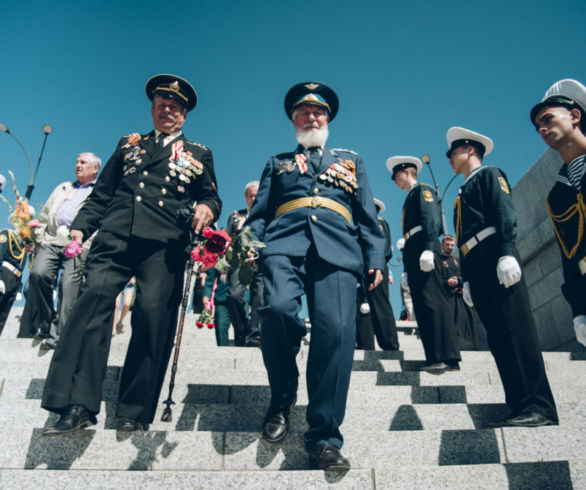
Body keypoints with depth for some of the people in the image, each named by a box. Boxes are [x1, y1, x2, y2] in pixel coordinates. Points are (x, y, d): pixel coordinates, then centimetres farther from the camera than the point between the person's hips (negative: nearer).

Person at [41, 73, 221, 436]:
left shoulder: (198, 154, 24)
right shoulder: (129, 145, 27)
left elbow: (211, 197, 16)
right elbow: (101, 195, 21)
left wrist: (207, 209, -8)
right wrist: (79, 228, 6)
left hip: (164, 243, -1)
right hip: (116, 236, 2)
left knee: (154, 312, -14)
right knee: (94, 298, -18)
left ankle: (134, 412, -5)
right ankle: (78, 406, -16)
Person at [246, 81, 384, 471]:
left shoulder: (352, 161, 31)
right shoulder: (277, 163, 31)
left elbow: (368, 217, 21)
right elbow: (259, 214, 20)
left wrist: (376, 259, 5)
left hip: (338, 248, 1)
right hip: (285, 244, 0)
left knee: (336, 329, -19)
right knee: (278, 309, -28)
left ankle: (325, 438, -9)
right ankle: (282, 398, -2)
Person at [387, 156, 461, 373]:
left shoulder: (422, 190, 5)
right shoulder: (411, 197, 30)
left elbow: (432, 219, -12)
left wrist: (428, 249, -25)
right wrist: (408, 271, 21)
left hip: (422, 250, -9)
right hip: (414, 255, 9)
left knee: (432, 302, -14)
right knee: (423, 306, 4)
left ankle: (446, 357, -15)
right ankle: (437, 357, 4)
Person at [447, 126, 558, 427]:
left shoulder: (489, 175, 8)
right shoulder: (463, 195, 30)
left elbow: (506, 213, -8)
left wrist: (506, 253, -21)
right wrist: (466, 279, 19)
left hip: (494, 260, -8)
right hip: (476, 268, 8)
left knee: (515, 331, -12)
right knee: (497, 337, 3)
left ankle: (538, 407, -10)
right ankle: (520, 405, 4)